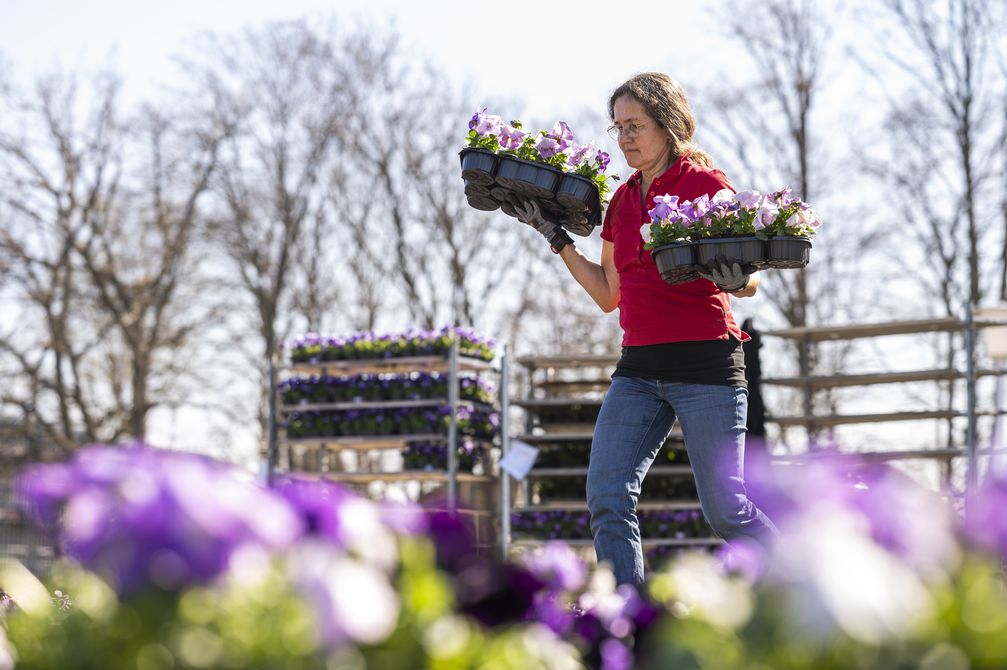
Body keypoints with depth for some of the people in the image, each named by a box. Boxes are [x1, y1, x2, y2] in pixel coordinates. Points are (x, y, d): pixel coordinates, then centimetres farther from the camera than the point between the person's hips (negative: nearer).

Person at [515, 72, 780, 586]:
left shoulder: (707, 185, -5)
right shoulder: (622, 200, 13)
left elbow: (750, 283, -3)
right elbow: (609, 294, 20)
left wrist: (735, 280, -27)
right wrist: (555, 237, 14)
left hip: (705, 365, -6)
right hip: (638, 369, 6)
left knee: (726, 510, -4)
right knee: (607, 498, -8)